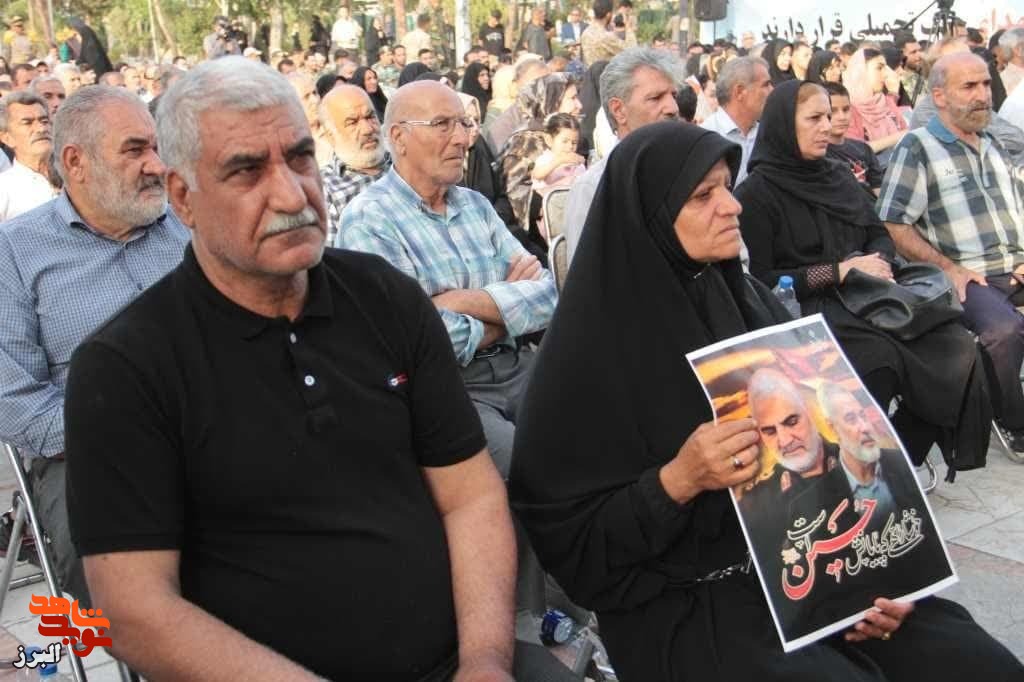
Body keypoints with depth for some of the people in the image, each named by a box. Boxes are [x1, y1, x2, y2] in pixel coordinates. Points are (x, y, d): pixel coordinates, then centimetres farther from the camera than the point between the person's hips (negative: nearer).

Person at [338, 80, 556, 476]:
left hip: (516, 368, 7)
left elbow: (546, 295, 3)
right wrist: (508, 308, -3)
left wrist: (469, 301, -13)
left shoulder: (475, 205, 14)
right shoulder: (367, 219, -8)